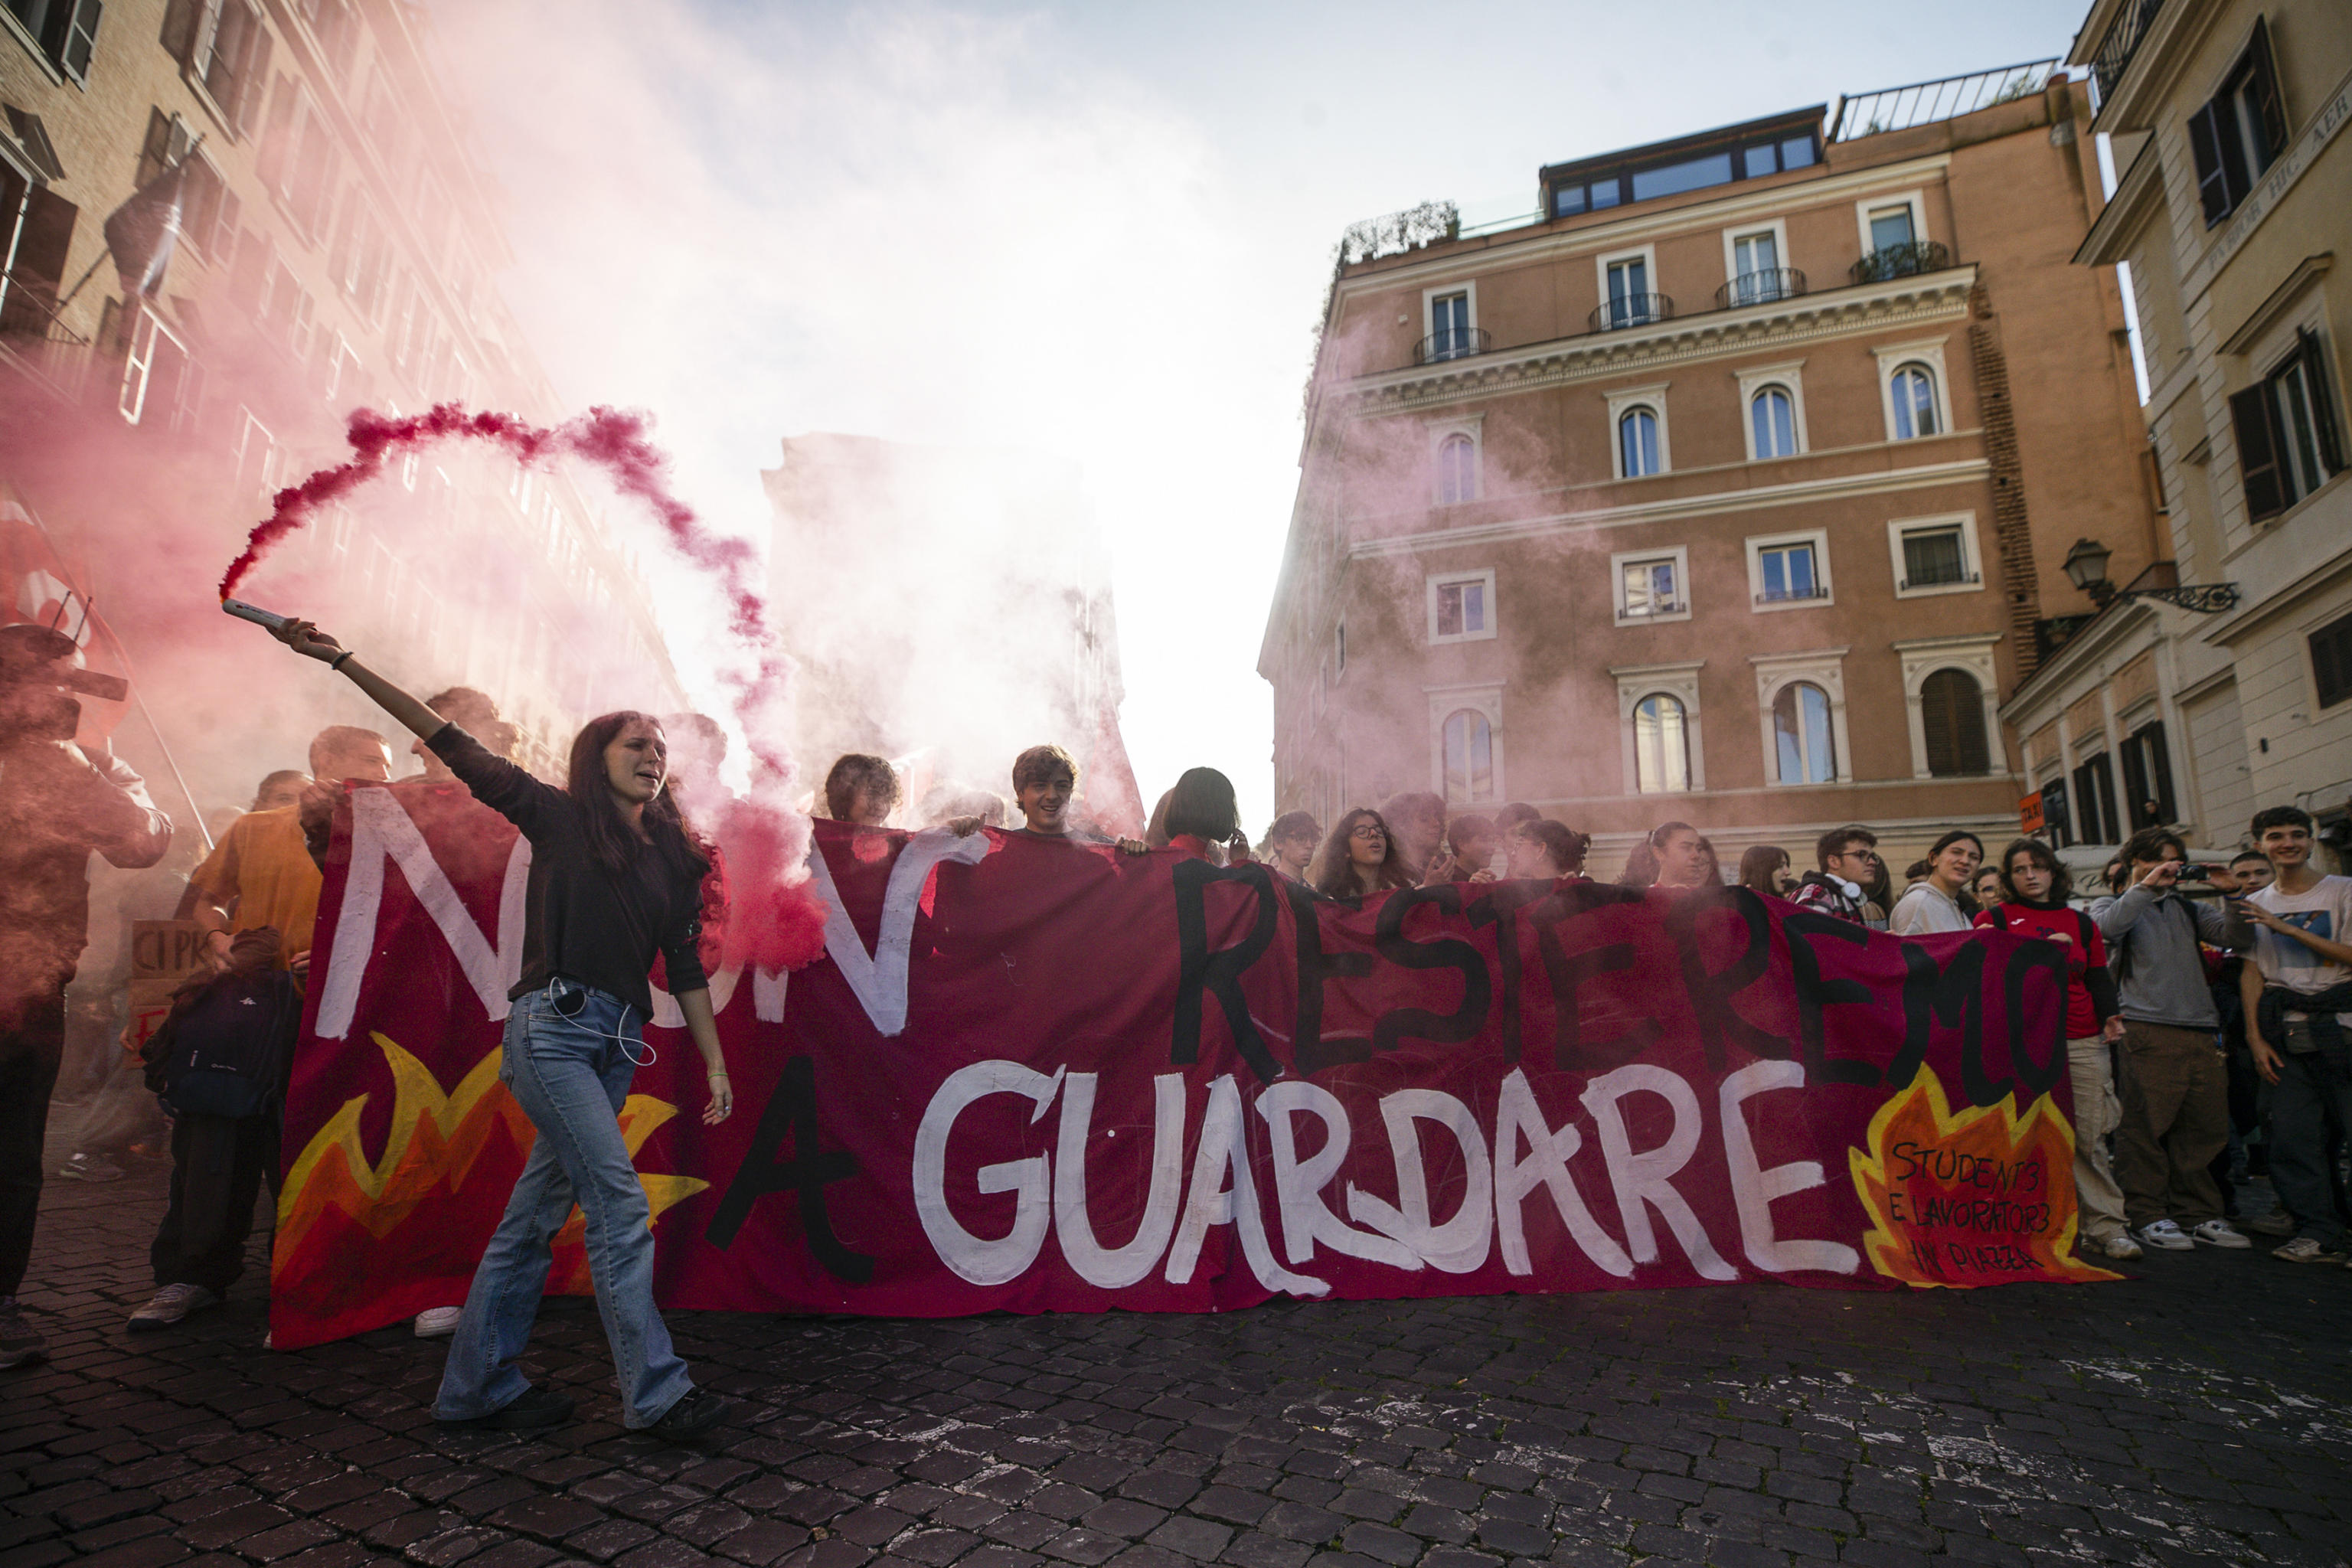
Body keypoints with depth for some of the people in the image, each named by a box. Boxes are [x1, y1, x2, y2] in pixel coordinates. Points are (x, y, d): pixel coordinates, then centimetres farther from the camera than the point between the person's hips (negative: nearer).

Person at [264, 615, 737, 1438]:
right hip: (552, 1025, -5)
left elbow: (685, 966, 12)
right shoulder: (558, 816, 1)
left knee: (536, 1213, 12)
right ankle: (655, 1392, -2)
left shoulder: (673, 856, 11)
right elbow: (451, 743, 0)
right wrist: (340, 659, -2)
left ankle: (477, 1387, 25)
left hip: (619, 1042, 5)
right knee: (620, 1203, -10)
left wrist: (716, 1064, 10)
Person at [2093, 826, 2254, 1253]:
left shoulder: (2188, 909, 23)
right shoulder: (2113, 905, 10)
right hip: (2146, 1029, -5)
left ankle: (2198, 1215, 18)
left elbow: (2237, 936, 10)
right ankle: (2147, 1217, 2)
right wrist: (2146, 886, -14)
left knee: (2205, 1126, 6)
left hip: (2199, 1029, 5)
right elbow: (2108, 927, -14)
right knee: (2146, 1126, -5)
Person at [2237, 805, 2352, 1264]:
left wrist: (2287, 929, -12)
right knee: (2289, 1135, 0)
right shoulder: (2254, 906, 14)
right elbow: (2251, 974, 9)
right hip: (2282, 1032, 3)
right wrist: (2255, 1038, 2)